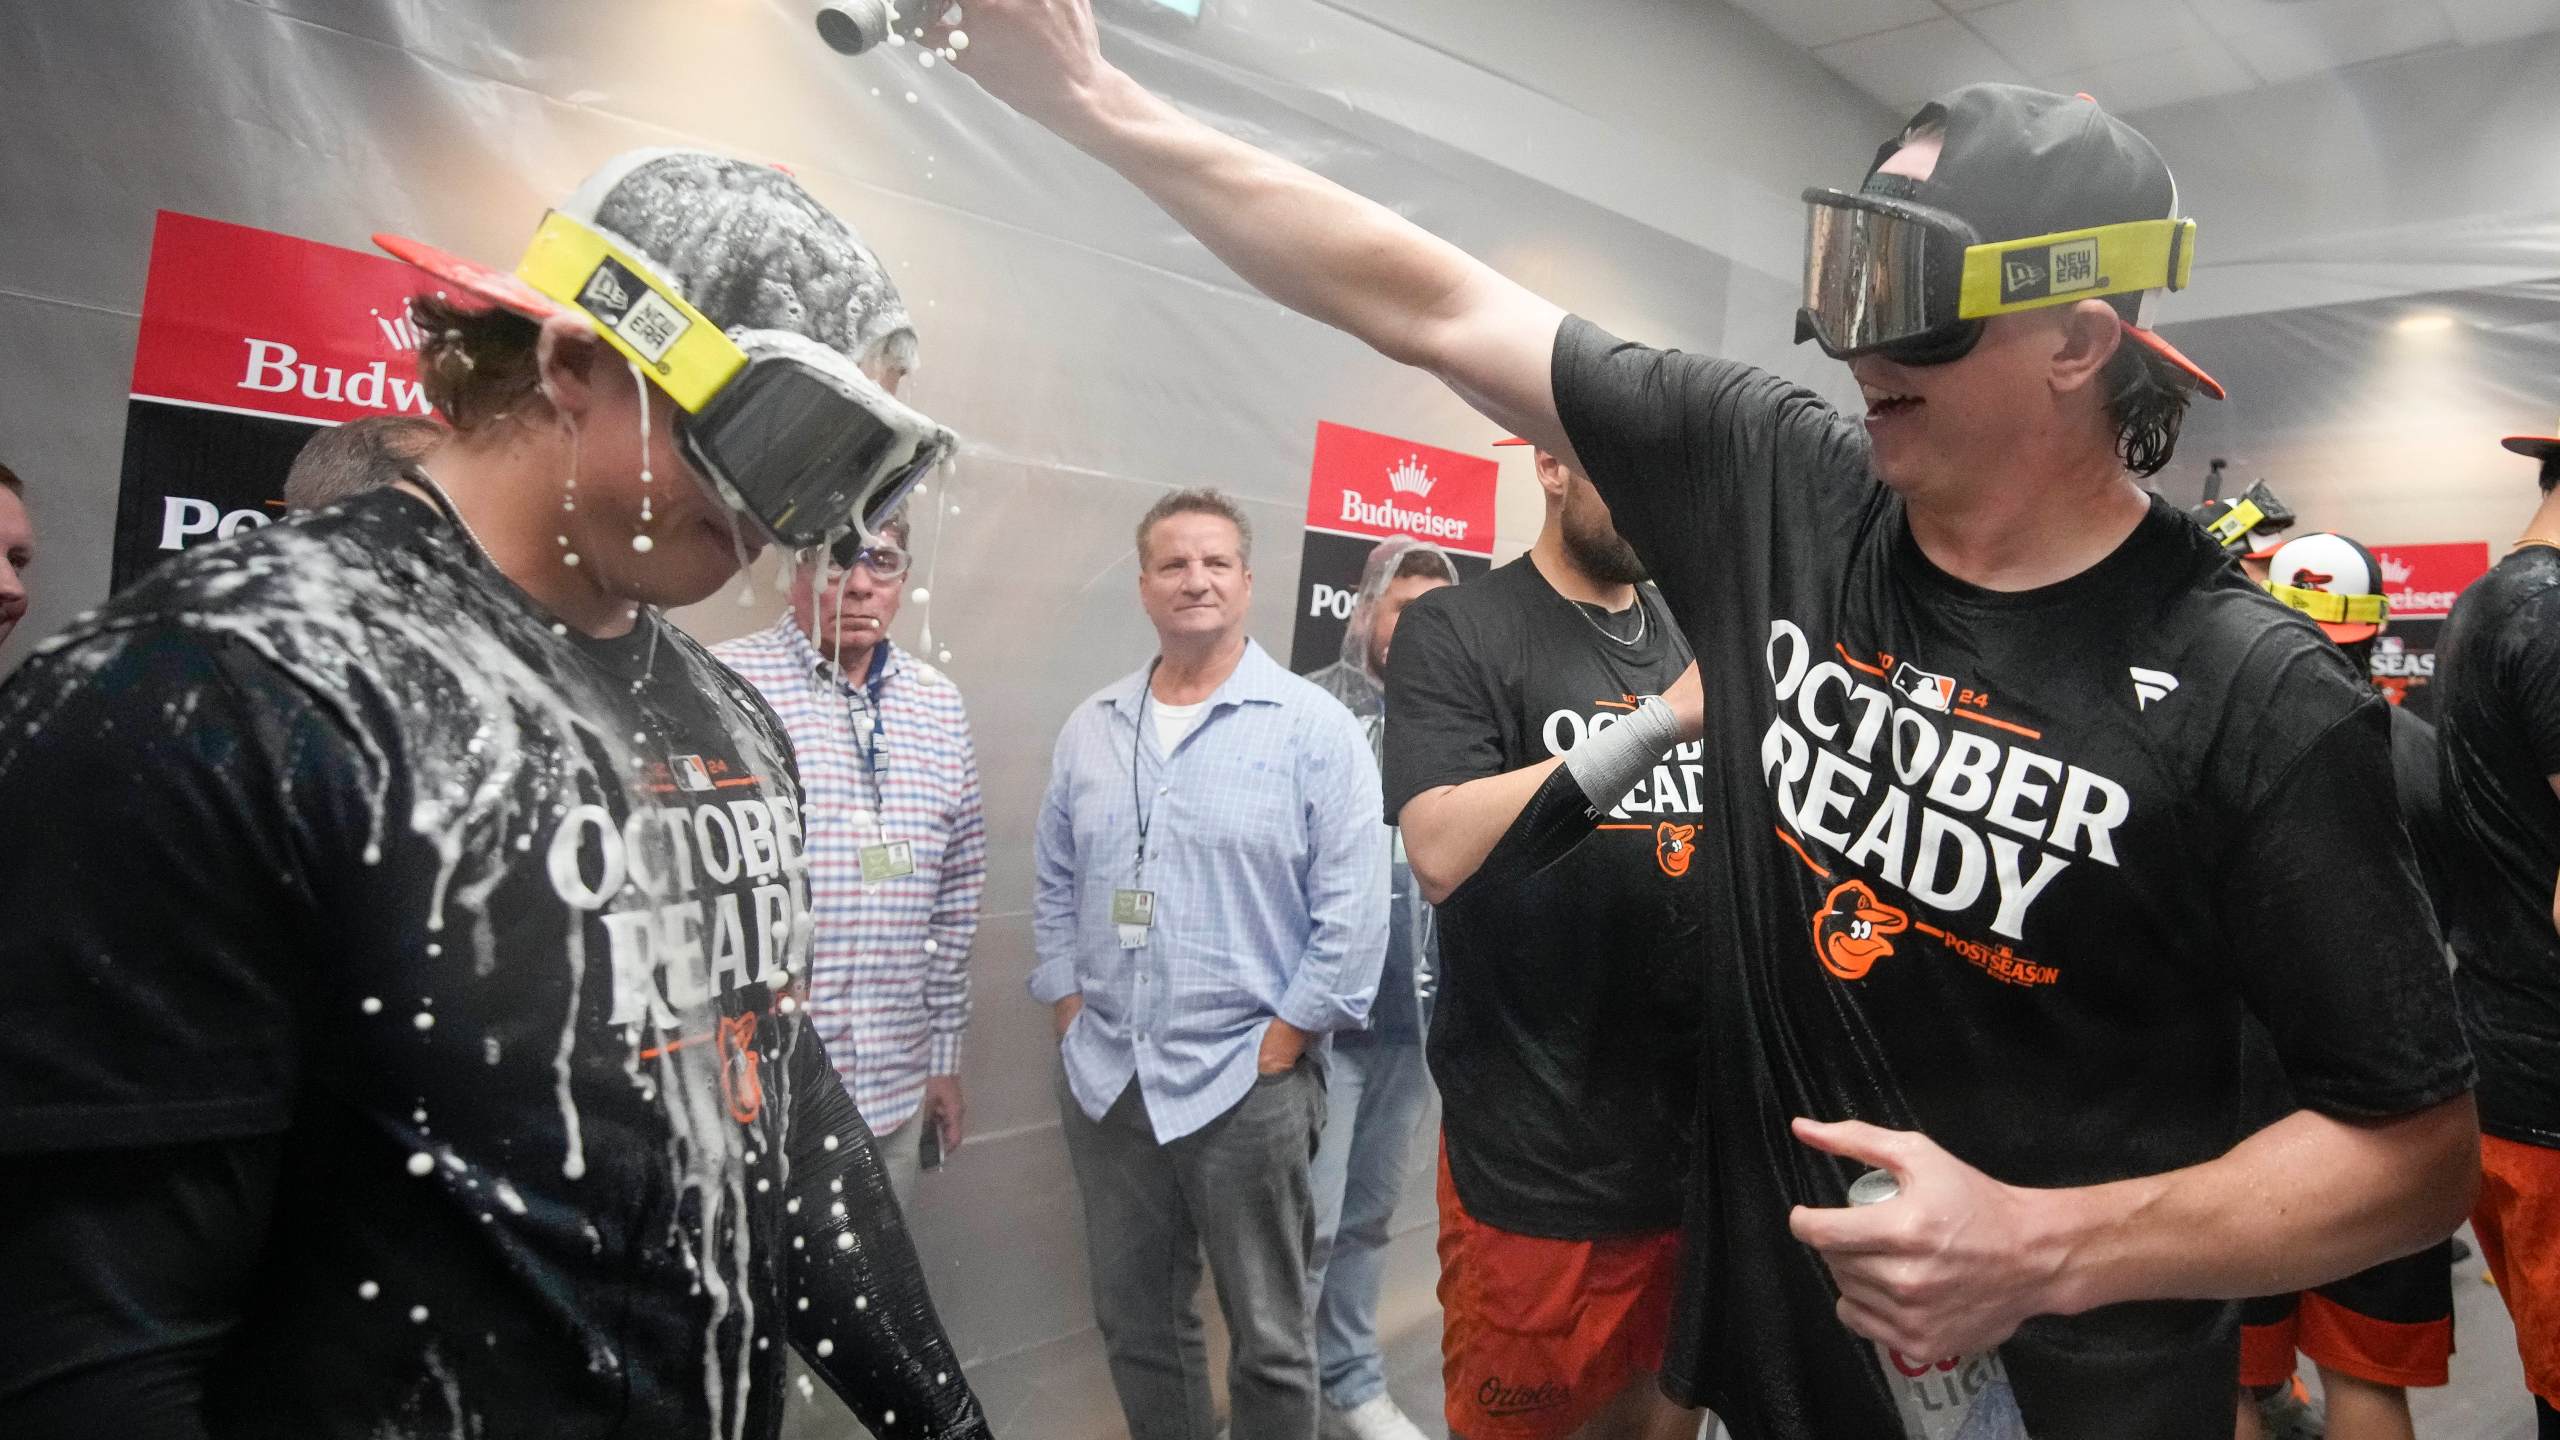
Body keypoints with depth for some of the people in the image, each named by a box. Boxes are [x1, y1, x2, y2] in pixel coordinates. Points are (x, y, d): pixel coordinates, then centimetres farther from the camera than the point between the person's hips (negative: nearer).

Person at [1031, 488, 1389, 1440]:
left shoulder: (1313, 728, -8)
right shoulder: (1092, 729, 8)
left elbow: (1354, 909, -12)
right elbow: (1055, 886, 14)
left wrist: (1282, 1043, -13)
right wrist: (1069, 1012, 6)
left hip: (1248, 1079, -4)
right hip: (1103, 1078, 5)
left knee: (1268, 1338, 9)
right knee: (1133, 1324, 18)